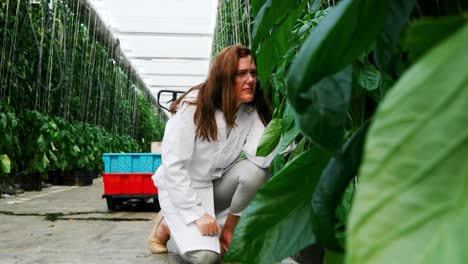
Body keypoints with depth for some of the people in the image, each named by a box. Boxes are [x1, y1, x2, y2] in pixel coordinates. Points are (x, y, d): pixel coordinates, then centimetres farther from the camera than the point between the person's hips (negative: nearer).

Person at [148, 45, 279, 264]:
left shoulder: (253, 111, -10)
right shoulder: (193, 106, -24)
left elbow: (261, 157, -24)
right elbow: (173, 165, -23)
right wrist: (198, 214, -25)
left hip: (217, 185, 5)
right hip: (181, 187, -4)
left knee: (256, 171, -27)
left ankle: (229, 227, -3)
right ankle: (168, 224, 7)